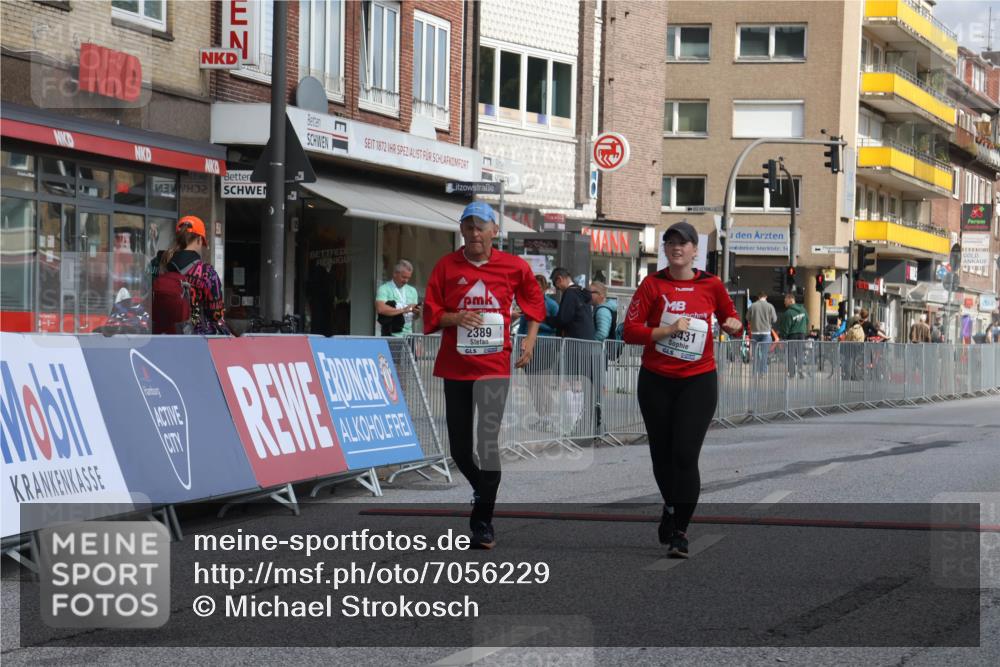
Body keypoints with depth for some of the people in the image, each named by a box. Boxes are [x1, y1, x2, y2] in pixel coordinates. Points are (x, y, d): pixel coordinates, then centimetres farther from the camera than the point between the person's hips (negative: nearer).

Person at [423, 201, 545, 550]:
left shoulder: (514, 267, 1)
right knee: (459, 447, 8)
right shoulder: (446, 266, 1)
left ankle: (483, 522, -8)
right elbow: (430, 315, 2)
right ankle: (483, 490, 39)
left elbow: (533, 299, 18)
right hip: (455, 367, 2)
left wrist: (530, 337, 7)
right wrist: (456, 317, -17)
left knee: (487, 440, -14)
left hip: (494, 366, -2)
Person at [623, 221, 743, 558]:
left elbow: (731, 319, 18)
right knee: (662, 455, 12)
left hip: (698, 381, -1)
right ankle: (672, 508, 41)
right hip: (656, 381, 1)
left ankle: (679, 532, -6)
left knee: (685, 455, -12)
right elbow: (630, 330, -6)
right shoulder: (653, 284, 0)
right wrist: (668, 330, -18)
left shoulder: (711, 285, 3)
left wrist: (734, 325, -5)